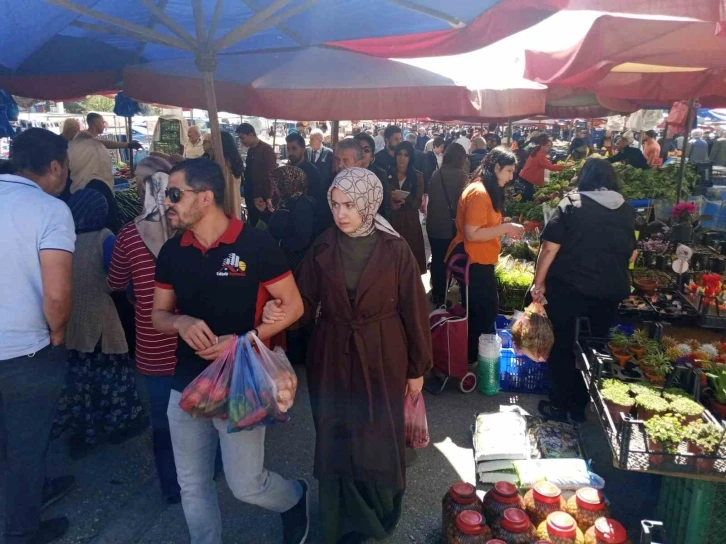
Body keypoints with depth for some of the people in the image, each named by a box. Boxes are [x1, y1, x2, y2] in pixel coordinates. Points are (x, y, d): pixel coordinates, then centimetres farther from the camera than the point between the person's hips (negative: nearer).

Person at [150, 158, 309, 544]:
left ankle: (296, 497, 37)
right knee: (192, 487, 14)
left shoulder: (256, 244, -13)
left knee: (246, 486, 5)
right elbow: (158, 315, 11)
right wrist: (181, 322, -13)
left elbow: (293, 305, -8)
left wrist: (244, 340, -20)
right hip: (186, 385, 5)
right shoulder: (171, 252, 3)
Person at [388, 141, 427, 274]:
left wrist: (403, 201, -20)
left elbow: (417, 203, -3)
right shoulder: (388, 173, 4)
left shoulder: (417, 176, 5)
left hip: (410, 223, 0)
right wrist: (391, 204, -17)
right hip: (390, 221, 0)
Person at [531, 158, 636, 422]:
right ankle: (580, 405, 27)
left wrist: (539, 282, -5)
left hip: (568, 287, -4)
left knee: (562, 346, 9)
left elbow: (550, 248, -13)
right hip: (609, 292, 4)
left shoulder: (571, 204, -7)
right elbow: (630, 253, 16)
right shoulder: (627, 211, 6)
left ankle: (559, 405, 17)